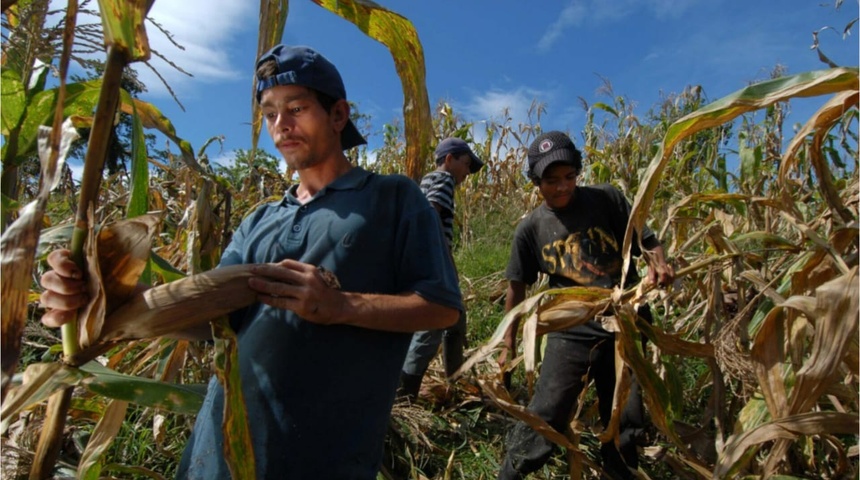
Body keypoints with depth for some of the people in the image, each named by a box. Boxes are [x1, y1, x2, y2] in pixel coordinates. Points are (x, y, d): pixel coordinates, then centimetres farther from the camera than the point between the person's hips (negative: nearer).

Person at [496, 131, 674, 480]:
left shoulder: (607, 199, -1)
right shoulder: (531, 228, 1)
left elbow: (646, 240, 5)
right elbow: (517, 287, 9)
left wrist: (658, 264, -19)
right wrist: (509, 344, 11)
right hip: (571, 332, -1)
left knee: (626, 420, 10)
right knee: (545, 416, -6)